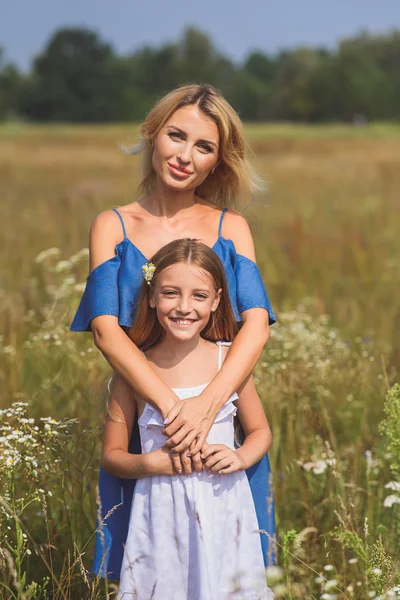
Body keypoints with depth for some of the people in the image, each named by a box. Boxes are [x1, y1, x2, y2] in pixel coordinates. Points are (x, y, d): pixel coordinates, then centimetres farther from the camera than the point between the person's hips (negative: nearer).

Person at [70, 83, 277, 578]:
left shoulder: (231, 227, 4)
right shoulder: (113, 226, 2)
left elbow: (257, 324, -8)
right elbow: (105, 328, -10)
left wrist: (207, 404, -25)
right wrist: (171, 405, -25)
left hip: (223, 419, 1)